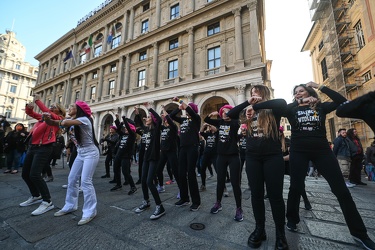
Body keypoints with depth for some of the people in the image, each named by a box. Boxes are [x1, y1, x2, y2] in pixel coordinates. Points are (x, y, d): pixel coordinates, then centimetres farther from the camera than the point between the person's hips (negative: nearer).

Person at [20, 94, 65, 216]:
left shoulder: (58, 119, -2)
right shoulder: (43, 116, 20)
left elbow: (47, 112, -19)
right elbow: (29, 112, 22)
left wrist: (38, 101, -12)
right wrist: (29, 106, 0)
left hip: (44, 148, -9)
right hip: (32, 146, 9)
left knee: (34, 174, -18)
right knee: (25, 174, 15)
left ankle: (47, 202, -9)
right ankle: (36, 196, 32)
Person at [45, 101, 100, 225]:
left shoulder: (84, 119, -16)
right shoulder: (71, 120, 12)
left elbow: (66, 123, -29)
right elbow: (58, 123, 2)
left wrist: (59, 122, -7)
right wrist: (48, 119, -18)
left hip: (90, 153, -9)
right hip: (80, 153, 9)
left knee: (85, 181, -11)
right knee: (72, 179, 12)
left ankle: (90, 212, -1)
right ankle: (70, 206, 30)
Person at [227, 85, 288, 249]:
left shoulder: (273, 110, 1)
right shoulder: (249, 113, 11)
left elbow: (283, 103, -21)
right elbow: (230, 114, 1)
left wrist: (256, 106, -21)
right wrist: (247, 103, -6)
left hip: (272, 156, -3)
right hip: (252, 157, 3)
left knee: (275, 194, 5)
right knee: (256, 194, 10)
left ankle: (280, 234, 25)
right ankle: (260, 229, 28)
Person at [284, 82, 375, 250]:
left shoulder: (321, 107, 9)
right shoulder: (292, 110, 6)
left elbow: (341, 101, -6)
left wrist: (320, 87, -4)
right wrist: (301, 102, -18)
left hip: (322, 150, 1)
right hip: (299, 152, -1)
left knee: (341, 190, 3)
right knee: (296, 187, 4)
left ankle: (359, 232, 21)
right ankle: (292, 220, 23)